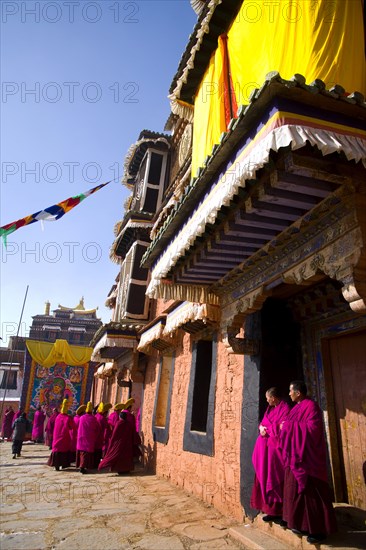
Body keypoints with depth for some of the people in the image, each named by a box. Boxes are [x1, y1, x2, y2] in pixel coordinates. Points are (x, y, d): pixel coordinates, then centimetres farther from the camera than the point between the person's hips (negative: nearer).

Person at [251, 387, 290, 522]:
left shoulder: (285, 409, -11)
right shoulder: (270, 408, 15)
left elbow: (281, 428, -18)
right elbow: (263, 423, 17)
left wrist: (266, 429, -8)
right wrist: (261, 428, -4)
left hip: (275, 448, -8)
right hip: (265, 449, 8)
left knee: (275, 479, -4)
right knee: (265, 478, 10)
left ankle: (279, 511, 6)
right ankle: (271, 510, 18)